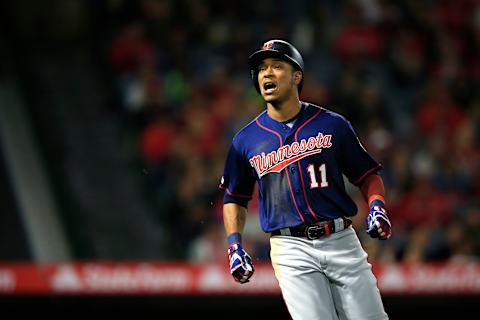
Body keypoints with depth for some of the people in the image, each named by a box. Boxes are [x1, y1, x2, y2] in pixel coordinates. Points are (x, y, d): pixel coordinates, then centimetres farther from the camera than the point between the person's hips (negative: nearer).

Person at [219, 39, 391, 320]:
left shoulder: (333, 125, 5)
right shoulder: (246, 140, 8)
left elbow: (367, 175, 9)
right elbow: (235, 198, 17)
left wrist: (377, 206, -10)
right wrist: (235, 247, 4)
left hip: (341, 241, 0)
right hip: (291, 251, 0)